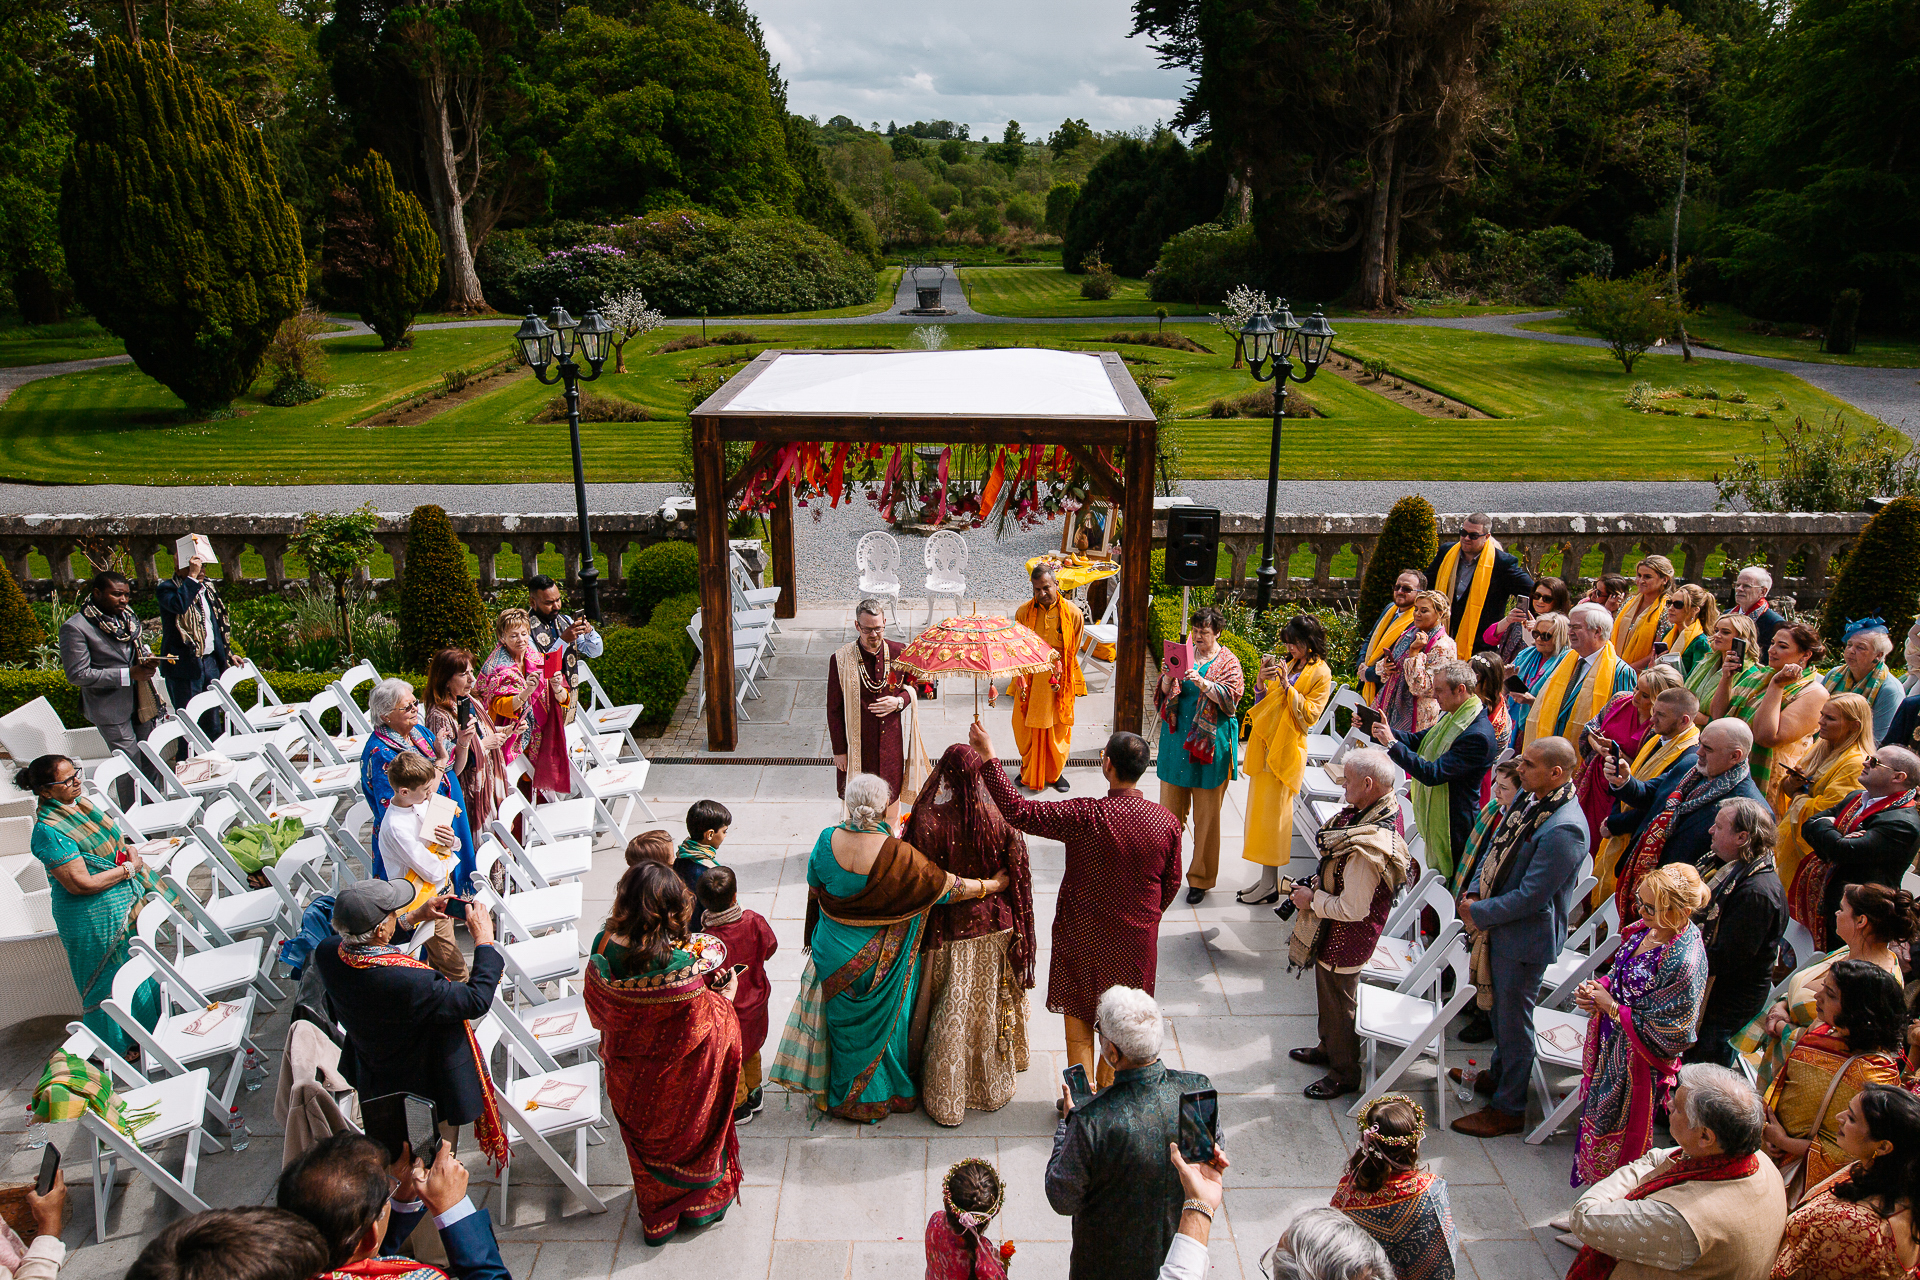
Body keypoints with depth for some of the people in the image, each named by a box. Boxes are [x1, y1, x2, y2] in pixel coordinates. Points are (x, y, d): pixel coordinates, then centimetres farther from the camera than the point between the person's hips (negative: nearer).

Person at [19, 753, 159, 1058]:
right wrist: (127, 869, -18)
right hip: (94, 917, -9)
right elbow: (81, 884, -27)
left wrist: (128, 848, -4)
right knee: (110, 979, 9)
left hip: (124, 901, 9)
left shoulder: (79, 801, 0)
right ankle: (119, 1045, 29)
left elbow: (110, 835, 17)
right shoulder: (48, 832, -26)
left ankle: (148, 1022, 44)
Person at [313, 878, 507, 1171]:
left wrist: (414, 918, 6)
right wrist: (483, 938, -21)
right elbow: (477, 999, -31)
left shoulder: (328, 953, -22)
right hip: (425, 1088, -7)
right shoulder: (408, 982, -43)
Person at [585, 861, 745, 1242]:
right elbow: (704, 1031, -24)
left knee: (645, 1138, 29)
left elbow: (598, 1015, -4)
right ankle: (700, 1203, 50)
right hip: (677, 1083, -4)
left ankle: (656, 1219, 50)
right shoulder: (680, 966, -37)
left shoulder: (603, 951, -22)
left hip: (628, 1078, 4)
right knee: (690, 1134, 26)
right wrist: (726, 995, -5)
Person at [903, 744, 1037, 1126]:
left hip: (946, 932, -1)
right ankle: (993, 1086, 39)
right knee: (990, 1005, 21)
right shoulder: (999, 819, -17)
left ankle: (945, 1099, 28)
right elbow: (1017, 876, -6)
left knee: (949, 1014, 15)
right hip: (993, 926, 2)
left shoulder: (926, 821, -23)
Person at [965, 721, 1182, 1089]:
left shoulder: (1085, 817, -25)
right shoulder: (1167, 822, -13)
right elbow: (1171, 883, 1)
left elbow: (1017, 811, -23)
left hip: (1082, 938, -3)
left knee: (1079, 1026, 16)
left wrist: (988, 755, -18)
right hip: (1135, 943, 3)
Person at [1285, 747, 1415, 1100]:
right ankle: (1328, 1048, 52)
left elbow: (1352, 909, -31)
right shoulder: (1385, 809, -9)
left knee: (1339, 1002, 13)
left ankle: (1345, 1074, 35)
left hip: (1344, 939, -9)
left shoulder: (1368, 848, -39)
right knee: (1328, 993, 29)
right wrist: (1319, 887, 6)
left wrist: (1312, 900, -17)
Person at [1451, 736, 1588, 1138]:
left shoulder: (1564, 829, -30)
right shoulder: (1535, 802, 0)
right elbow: (1499, 849, 11)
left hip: (1525, 938, -9)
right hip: (1502, 928, 9)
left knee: (1513, 1020, 7)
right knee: (1499, 1007, 26)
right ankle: (1498, 1075, 48)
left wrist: (1479, 913, -16)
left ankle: (1508, 1110, 24)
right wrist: (1475, 892, -1)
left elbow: (1530, 896, -27)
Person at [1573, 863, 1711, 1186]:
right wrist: (1598, 987, -9)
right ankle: (1591, 1169, 49)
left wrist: (1611, 1007, -20)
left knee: (1620, 1126, 16)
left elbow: (1669, 1032, -24)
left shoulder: (1685, 962, -31)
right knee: (1598, 1109, 26)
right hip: (1612, 1039, 7)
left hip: (1639, 1057, -7)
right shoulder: (1647, 928, -8)